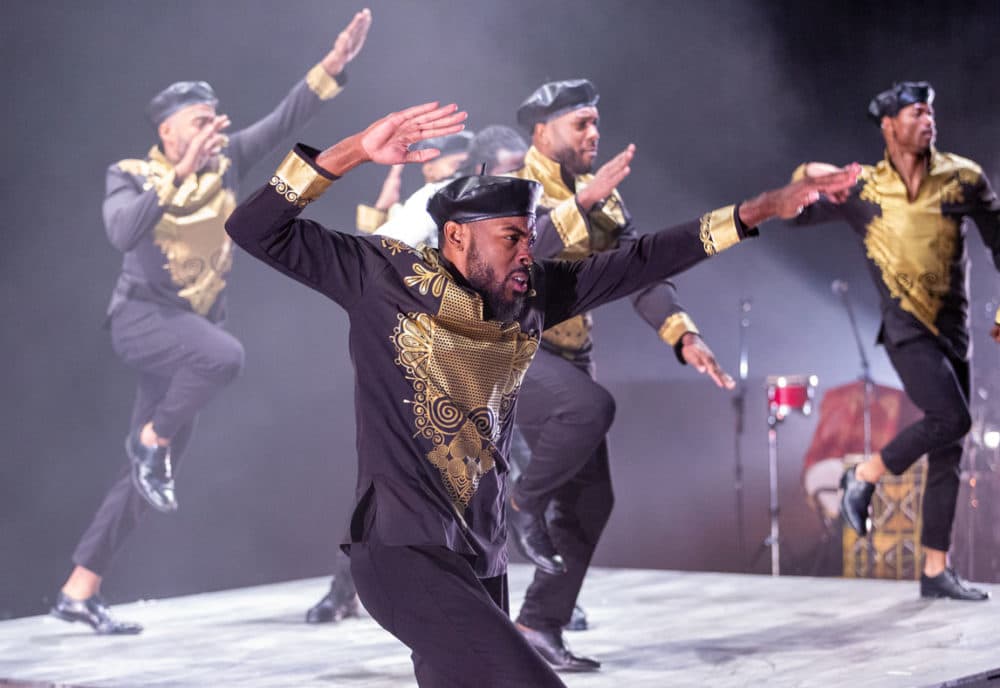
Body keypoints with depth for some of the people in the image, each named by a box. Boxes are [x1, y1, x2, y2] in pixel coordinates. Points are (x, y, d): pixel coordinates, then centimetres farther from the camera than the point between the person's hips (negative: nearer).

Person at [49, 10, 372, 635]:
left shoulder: (225, 163, 5)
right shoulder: (131, 176, -6)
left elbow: (285, 120, 1)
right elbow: (124, 232, -27)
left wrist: (335, 64, -11)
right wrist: (181, 174, -33)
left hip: (193, 326, 6)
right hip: (142, 316, -6)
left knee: (150, 475, 5)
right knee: (225, 355, -36)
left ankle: (81, 589, 12)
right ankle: (152, 441, -11)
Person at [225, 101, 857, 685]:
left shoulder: (530, 296, 7)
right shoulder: (383, 277, -6)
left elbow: (638, 262, 10)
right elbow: (255, 230, -10)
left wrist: (761, 210, 7)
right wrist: (351, 153, -21)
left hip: (483, 556, 7)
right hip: (405, 549, -7)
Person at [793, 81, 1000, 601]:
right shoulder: (861, 189, -1)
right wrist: (806, 178, -20)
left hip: (954, 328, 4)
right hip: (907, 326, -4)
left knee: (948, 453, 5)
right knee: (951, 418, -24)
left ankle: (935, 571, 12)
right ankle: (863, 478, -2)